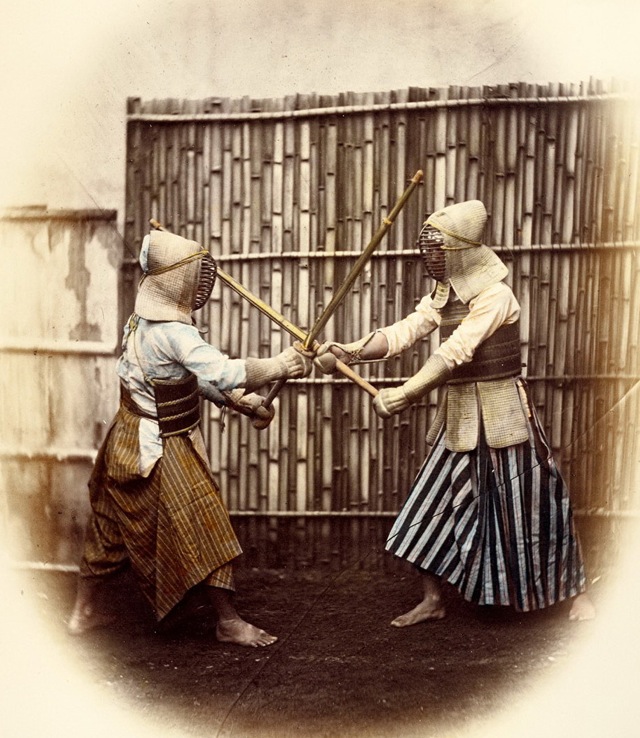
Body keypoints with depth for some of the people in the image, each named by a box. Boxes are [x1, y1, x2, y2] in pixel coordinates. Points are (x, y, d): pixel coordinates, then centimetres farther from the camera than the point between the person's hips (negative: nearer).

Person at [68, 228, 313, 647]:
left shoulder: (145, 321, 5)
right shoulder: (172, 332, -24)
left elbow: (199, 377, 7)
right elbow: (224, 372, -34)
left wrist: (243, 402, 0)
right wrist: (277, 366, -26)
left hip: (132, 442, 10)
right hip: (160, 453, -10)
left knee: (111, 528, 20)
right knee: (204, 529, 1)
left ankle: (87, 611, 35)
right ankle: (229, 622, 11)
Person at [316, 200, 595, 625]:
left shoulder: (494, 296, -17)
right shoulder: (443, 296, 7)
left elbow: (453, 355, -27)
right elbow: (401, 333, -5)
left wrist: (403, 395, -33)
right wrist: (348, 352, -19)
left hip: (502, 414, -7)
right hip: (458, 417, 7)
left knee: (531, 505, 3)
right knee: (433, 504, 7)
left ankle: (577, 592, 22)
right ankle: (433, 601, 21)